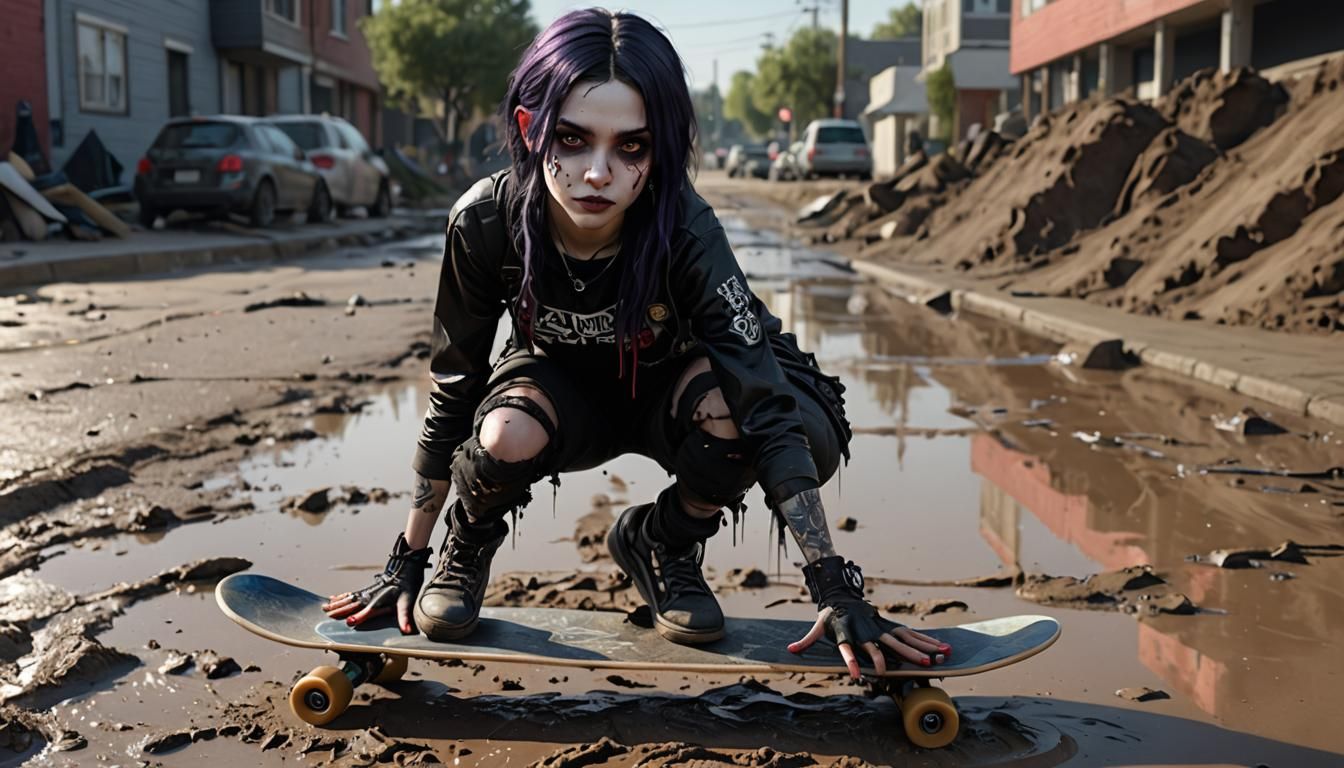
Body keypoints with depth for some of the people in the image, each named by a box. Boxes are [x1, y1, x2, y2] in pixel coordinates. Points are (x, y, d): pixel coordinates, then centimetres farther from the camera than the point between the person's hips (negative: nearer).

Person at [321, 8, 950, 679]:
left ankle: (665, 541, -2)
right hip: (563, 389, 0)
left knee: (737, 401, -35)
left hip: (667, 394, 0)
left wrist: (837, 592, -40)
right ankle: (471, 539, 2)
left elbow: (766, 409, -37)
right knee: (507, 439, -35)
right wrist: (406, 562, -12)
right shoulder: (486, 223, -28)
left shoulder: (684, 233, -33)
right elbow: (453, 393, -16)